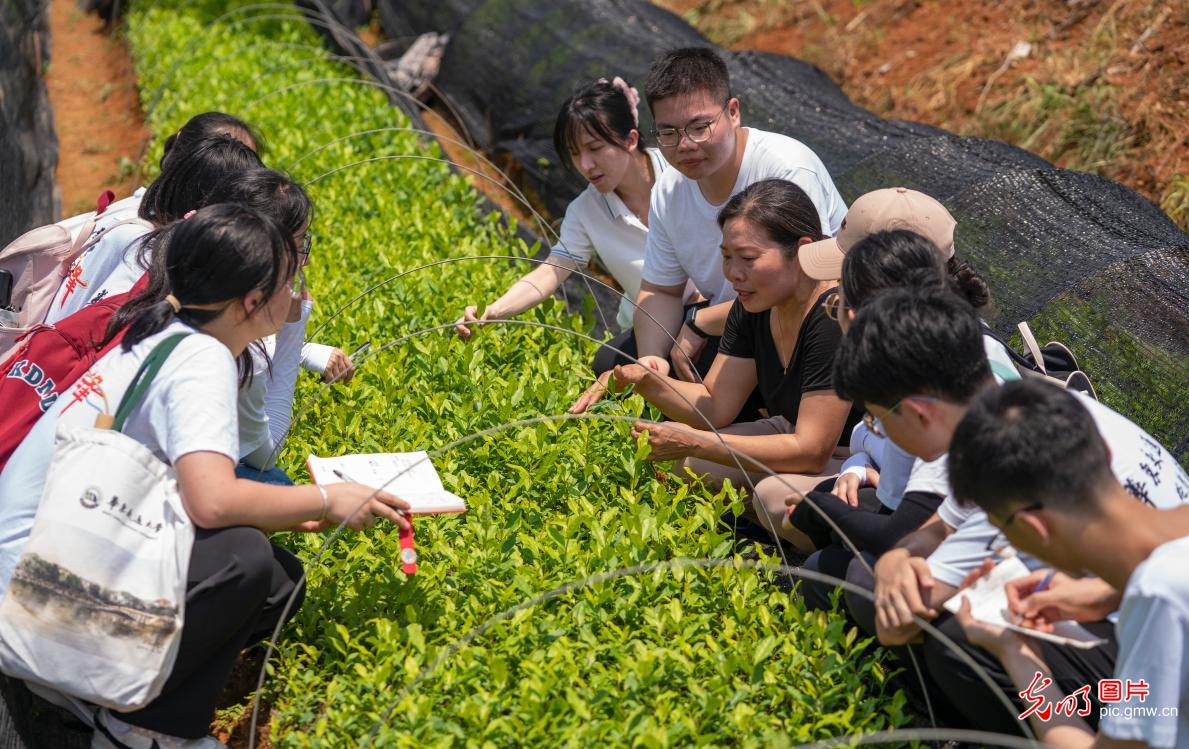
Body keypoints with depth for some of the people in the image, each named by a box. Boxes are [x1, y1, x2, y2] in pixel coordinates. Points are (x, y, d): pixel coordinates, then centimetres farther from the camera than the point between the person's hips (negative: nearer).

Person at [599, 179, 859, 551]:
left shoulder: (835, 318, -29)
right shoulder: (753, 307, -3)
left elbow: (812, 451, -30)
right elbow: (716, 406, 0)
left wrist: (693, 442, -31)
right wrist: (647, 381, -19)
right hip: (811, 440, 8)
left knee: (776, 496, -32)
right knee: (694, 464, -4)